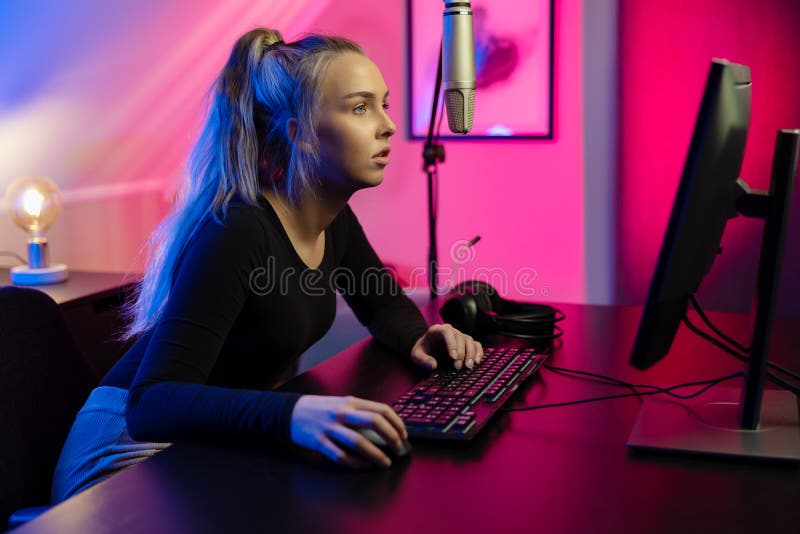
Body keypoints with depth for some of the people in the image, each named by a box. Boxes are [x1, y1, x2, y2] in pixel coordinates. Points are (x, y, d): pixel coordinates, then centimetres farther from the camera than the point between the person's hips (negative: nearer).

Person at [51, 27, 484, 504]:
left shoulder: (335, 220, -1)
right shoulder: (236, 231, -26)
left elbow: (384, 303, 19)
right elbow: (152, 402, -33)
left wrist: (416, 338, -5)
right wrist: (291, 413, -50)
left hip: (228, 441, 8)